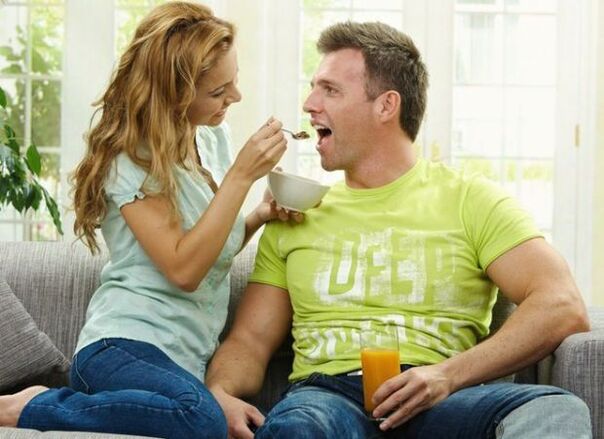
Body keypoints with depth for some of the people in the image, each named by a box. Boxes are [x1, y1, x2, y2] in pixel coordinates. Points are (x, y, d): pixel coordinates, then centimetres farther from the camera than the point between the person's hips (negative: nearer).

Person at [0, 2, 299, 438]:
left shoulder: (216, 138, 12)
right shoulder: (131, 159, -10)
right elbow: (183, 268, -18)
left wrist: (260, 216, 5)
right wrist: (242, 176, -18)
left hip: (191, 358, 8)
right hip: (128, 345, -7)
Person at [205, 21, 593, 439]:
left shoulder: (470, 200, 11)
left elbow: (564, 308, -2)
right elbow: (250, 340, 17)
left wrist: (448, 375, -15)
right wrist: (220, 394, -8)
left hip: (435, 402, 0)